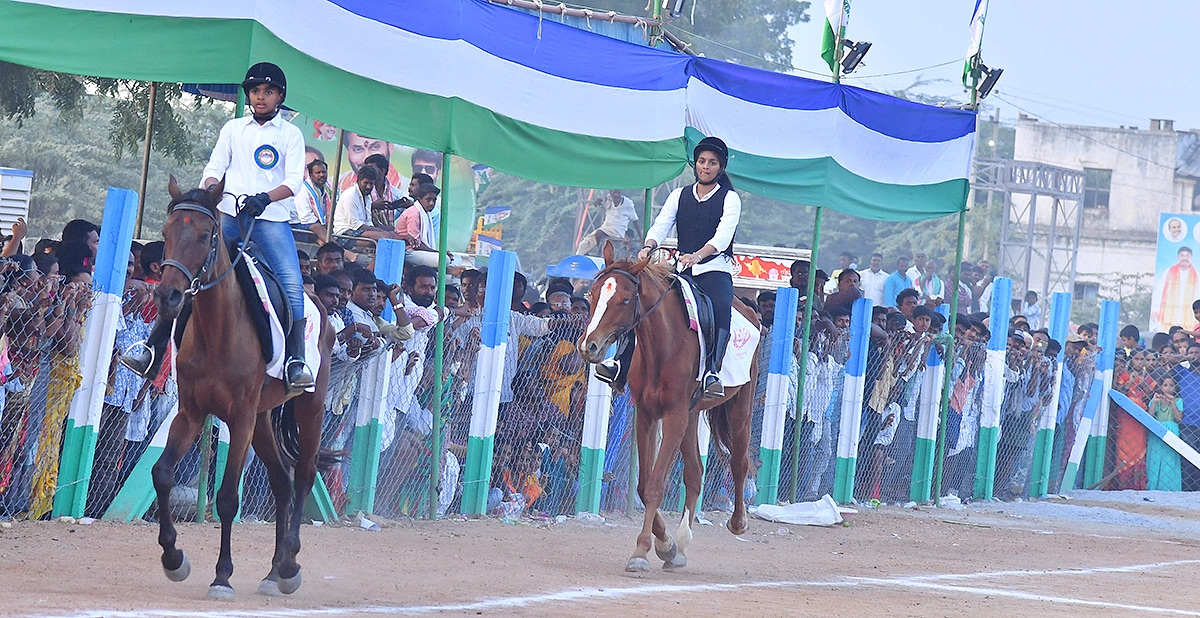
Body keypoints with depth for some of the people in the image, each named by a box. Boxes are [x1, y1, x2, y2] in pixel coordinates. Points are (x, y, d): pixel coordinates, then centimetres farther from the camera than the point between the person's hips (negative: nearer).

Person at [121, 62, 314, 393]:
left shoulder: (291, 134, 9)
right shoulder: (233, 129, 17)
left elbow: (294, 182, -1)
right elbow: (214, 169, 11)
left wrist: (265, 198, -19)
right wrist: (209, 192, -11)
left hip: (271, 219, -2)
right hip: (228, 215, 2)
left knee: (292, 284, -21)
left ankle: (295, 361, -20)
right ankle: (153, 350, -5)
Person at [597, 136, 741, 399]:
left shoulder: (729, 198, 2)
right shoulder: (679, 195, 15)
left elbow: (723, 234, -14)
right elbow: (661, 225, 3)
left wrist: (697, 255, -33)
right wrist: (649, 247, -21)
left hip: (715, 270, -4)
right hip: (680, 268, 4)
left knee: (720, 307, -34)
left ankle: (710, 372, -41)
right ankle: (622, 363, -21)